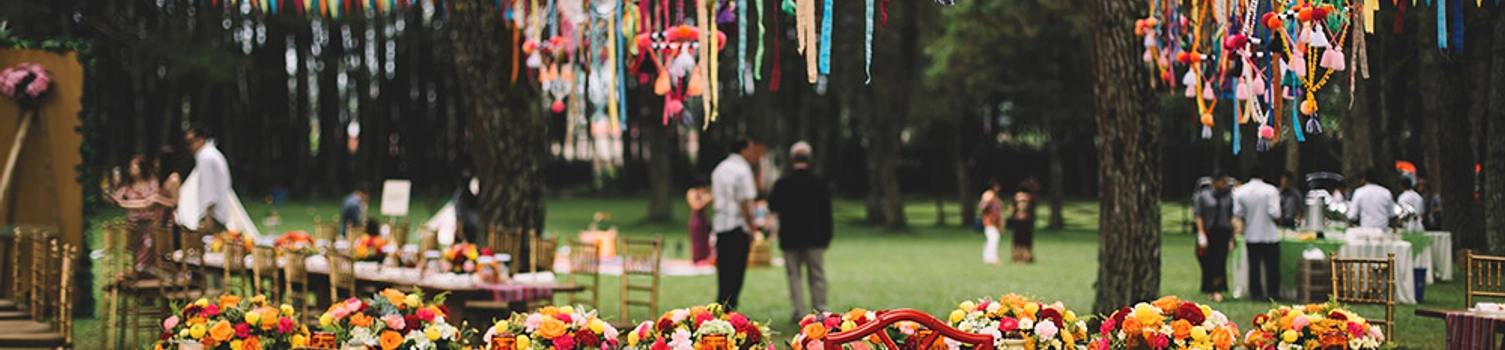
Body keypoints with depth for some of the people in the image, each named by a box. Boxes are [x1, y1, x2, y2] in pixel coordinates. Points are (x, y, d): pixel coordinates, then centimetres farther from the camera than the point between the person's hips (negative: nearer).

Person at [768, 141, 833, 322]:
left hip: (790, 238, 0)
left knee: (794, 275, 6)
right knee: (817, 275, 7)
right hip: (815, 238, 0)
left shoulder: (782, 184, -8)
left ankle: (799, 311, 2)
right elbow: (826, 212, -1)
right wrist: (827, 236, 6)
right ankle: (820, 309, 5)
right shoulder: (820, 183, -5)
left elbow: (772, 207, 3)